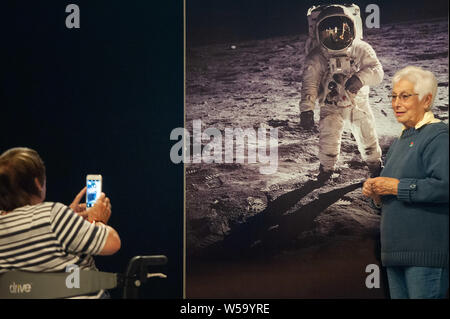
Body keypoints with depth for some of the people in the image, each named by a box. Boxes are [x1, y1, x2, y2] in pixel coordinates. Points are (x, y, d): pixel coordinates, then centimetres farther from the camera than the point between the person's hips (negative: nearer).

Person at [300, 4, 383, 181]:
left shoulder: (361, 50, -16)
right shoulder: (316, 59, -19)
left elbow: (377, 70, -22)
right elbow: (309, 85, -22)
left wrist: (360, 78, -43)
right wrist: (306, 111, -33)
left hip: (359, 103, 1)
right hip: (331, 107, -1)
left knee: (367, 137, 7)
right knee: (328, 140, -12)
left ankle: (375, 165, 34)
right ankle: (326, 168, 16)